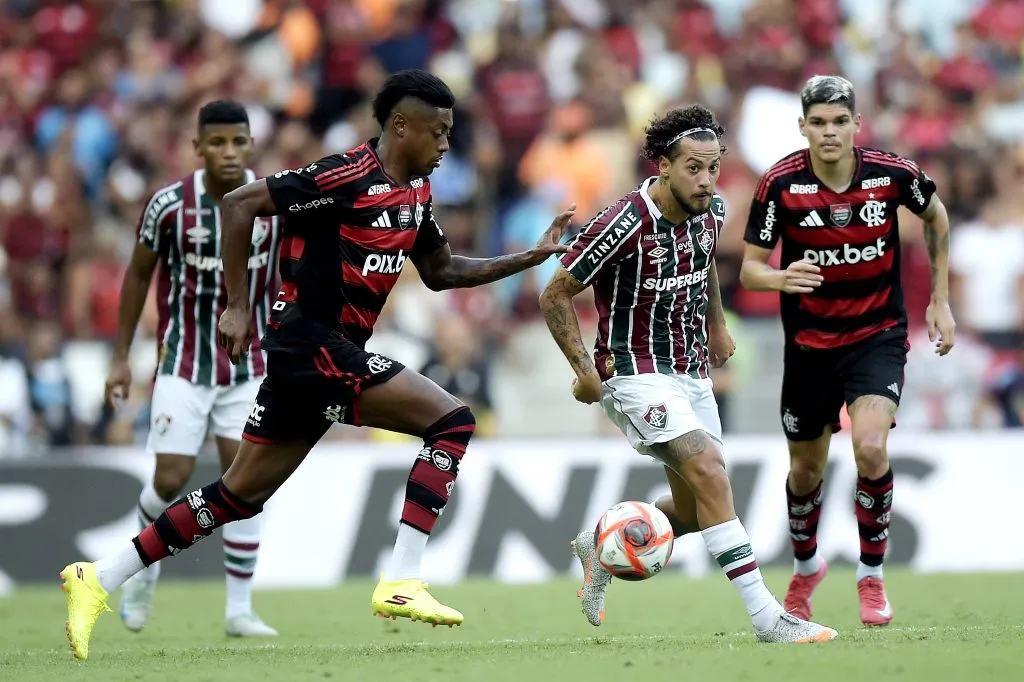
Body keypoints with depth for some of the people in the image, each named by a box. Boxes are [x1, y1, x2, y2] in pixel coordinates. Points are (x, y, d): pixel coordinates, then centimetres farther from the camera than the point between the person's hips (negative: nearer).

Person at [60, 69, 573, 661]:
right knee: (452, 421, -12)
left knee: (241, 494, 10)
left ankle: (98, 579, 13)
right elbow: (240, 205, -14)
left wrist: (531, 257, 17)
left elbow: (441, 272, 26)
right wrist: (238, 306, -15)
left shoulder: (415, 192, 14)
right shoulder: (348, 176, -14)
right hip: (314, 344, -9)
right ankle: (400, 583, -15)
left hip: (330, 352, 9)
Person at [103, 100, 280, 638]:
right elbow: (139, 274, 2)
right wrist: (121, 357, 2)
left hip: (249, 365, 2)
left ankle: (239, 609, 4)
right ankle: (146, 564, 25)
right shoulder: (169, 205, -12)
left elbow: (287, 275, 7)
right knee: (171, 480, -6)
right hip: (184, 364, -1)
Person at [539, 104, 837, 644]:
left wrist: (717, 325, 26)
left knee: (695, 512, 7)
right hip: (636, 373, -8)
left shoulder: (710, 212, -2)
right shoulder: (626, 224, -22)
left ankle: (600, 548, 34)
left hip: (691, 372, 8)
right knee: (709, 469, -25)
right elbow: (555, 295, -13)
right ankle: (765, 615, -28)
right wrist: (584, 369, -16)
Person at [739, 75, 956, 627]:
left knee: (870, 448, -24)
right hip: (810, 344, 1)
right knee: (806, 469, 14)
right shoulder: (781, 184, -16)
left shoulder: (893, 175, -14)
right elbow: (750, 268, -11)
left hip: (879, 336, -1)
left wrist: (941, 301, 9)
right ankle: (805, 568, 44)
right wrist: (781, 278, -35)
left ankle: (871, 577, -3)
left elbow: (936, 217, 8)